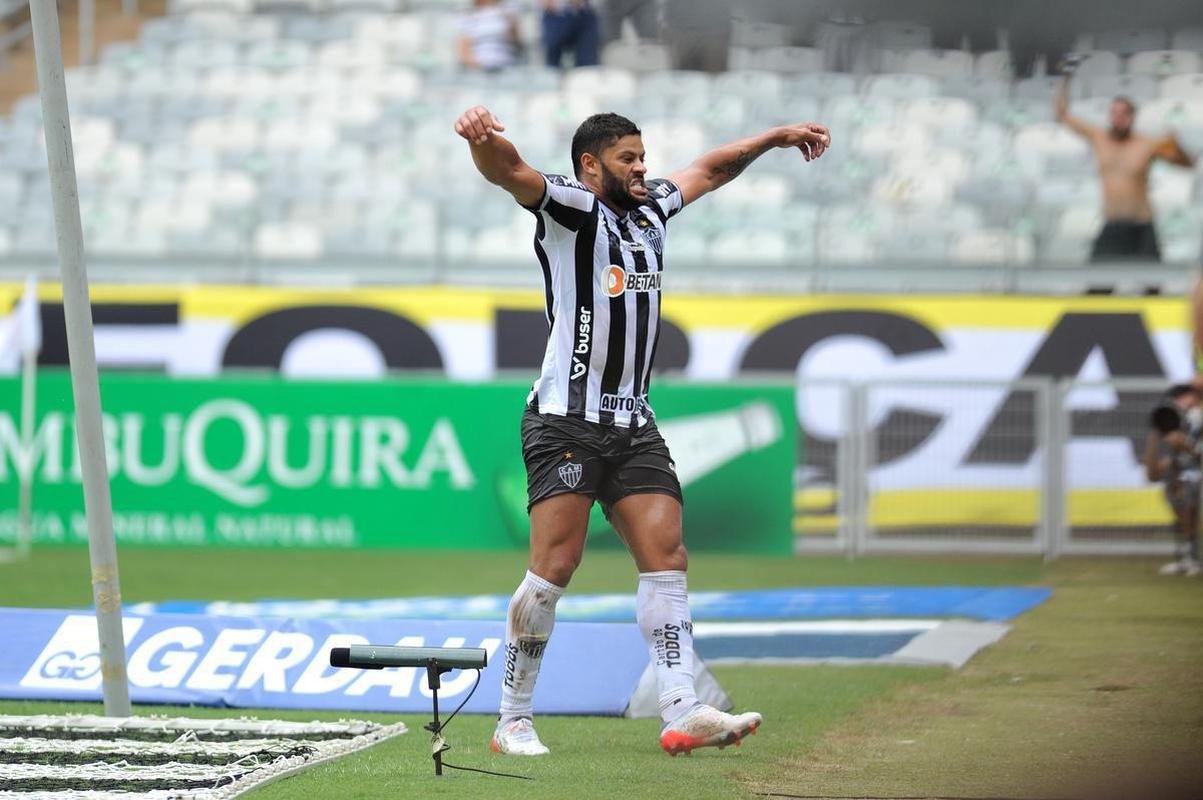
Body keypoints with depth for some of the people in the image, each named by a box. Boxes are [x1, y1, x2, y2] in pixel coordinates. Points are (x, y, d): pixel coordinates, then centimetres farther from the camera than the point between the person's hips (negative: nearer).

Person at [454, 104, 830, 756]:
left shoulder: (650, 210, 18)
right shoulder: (570, 208, -4)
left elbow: (707, 170, 36)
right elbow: (509, 172, -24)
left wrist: (775, 137, 41)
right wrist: (482, 138, -46)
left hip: (633, 423, 7)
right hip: (566, 422, -7)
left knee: (665, 556, -2)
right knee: (555, 565, -12)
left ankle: (681, 713, -6)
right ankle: (513, 719, -4)